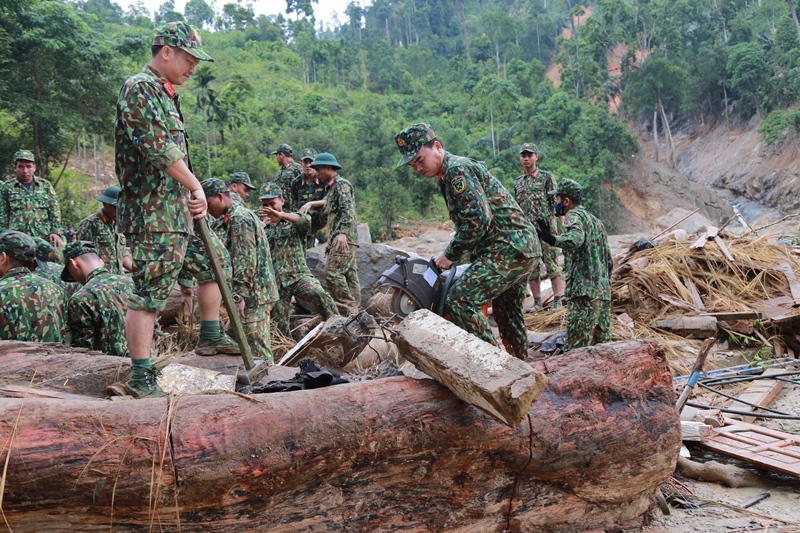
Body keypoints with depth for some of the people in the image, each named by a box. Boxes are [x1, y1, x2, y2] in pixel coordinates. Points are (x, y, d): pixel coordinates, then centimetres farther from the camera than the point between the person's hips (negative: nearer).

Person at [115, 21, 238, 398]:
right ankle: (141, 378, -1)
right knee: (148, 296, -7)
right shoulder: (139, 88, -12)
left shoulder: (165, 94, 19)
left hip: (178, 211, 10)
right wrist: (197, 187, -16)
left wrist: (192, 199, 11)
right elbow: (159, 148, -23)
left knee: (216, 260, 21)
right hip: (152, 215, -10)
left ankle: (210, 337, 32)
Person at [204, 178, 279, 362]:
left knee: (256, 346, -7)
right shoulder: (230, 218, 19)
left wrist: (239, 295, -22)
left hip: (253, 294, -11)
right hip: (256, 292, 11)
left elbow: (245, 261, -21)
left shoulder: (239, 218, -13)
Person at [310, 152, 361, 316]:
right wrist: (330, 241, 27)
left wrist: (342, 232, -27)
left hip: (344, 239, -10)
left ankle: (347, 309, -16)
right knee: (349, 276, 7)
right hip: (338, 240, 10)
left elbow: (347, 209, -17)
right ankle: (354, 311, 8)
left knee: (333, 272, -17)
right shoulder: (333, 187, 26)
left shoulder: (341, 184, -4)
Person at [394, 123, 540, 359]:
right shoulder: (446, 177, 19)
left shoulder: (457, 170, -13)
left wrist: (450, 254, -16)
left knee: (461, 300, -18)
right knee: (507, 311, 21)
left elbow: (479, 218, -24)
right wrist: (454, 253, 16)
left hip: (507, 247, -11)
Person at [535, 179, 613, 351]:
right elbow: (609, 261, 24)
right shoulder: (597, 221, 23)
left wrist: (552, 239, -42)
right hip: (604, 292, 9)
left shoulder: (575, 215, -3)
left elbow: (576, 239, -27)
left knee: (575, 349, -11)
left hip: (584, 291, -9)